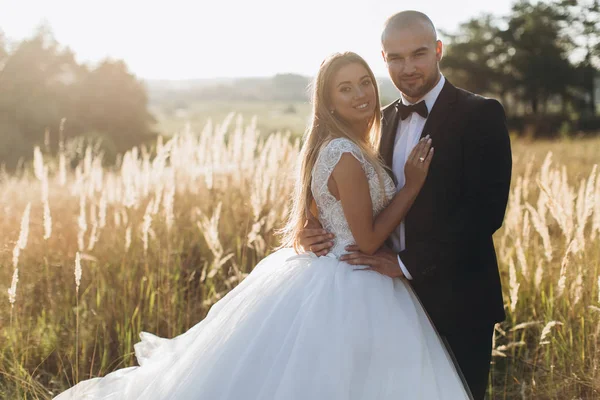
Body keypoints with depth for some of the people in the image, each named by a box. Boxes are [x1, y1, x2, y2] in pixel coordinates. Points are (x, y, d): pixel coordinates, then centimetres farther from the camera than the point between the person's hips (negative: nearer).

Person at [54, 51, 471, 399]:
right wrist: (412, 185, -14)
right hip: (347, 292, -9)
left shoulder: (350, 147, 9)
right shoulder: (347, 156, -22)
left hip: (330, 277, 9)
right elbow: (368, 239, -20)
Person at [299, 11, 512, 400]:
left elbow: (486, 210, -19)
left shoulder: (481, 115, -9)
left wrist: (408, 263, -19)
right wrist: (318, 229, -10)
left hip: (456, 299, -5)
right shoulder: (385, 119, 10)